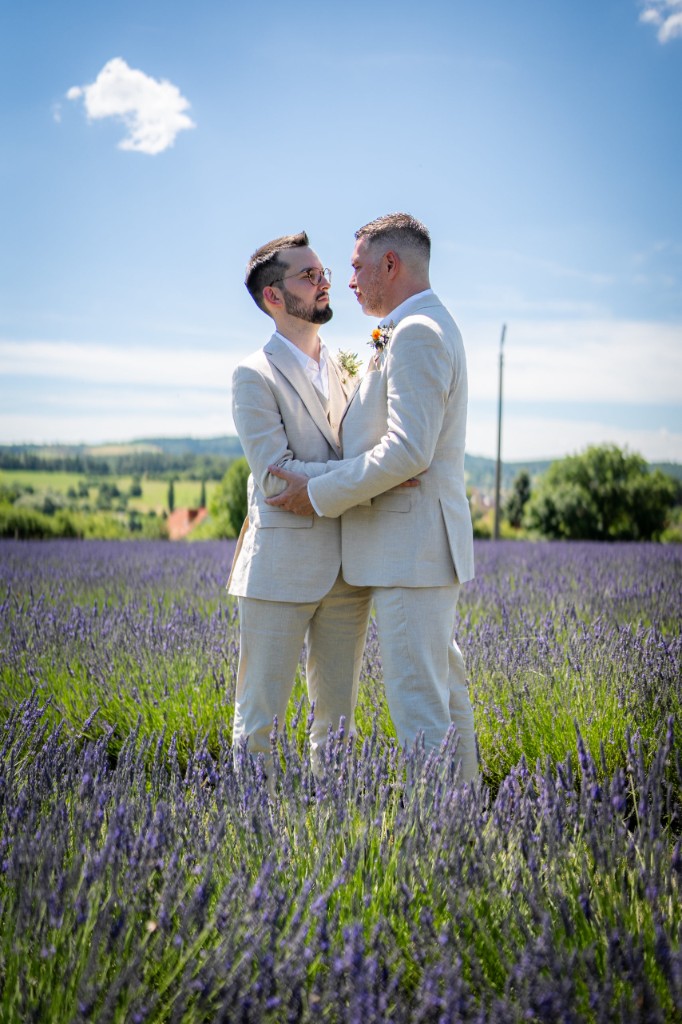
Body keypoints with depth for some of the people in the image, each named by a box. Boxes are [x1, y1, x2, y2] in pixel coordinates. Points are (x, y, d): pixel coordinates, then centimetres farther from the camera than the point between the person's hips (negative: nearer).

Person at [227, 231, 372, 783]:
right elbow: (276, 478, -15)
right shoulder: (255, 376, -6)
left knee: (338, 714, 12)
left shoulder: (344, 368, 15)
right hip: (282, 568, -6)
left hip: (346, 567, 6)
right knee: (260, 715, 1)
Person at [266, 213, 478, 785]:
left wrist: (320, 495, -16)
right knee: (445, 693, 16)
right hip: (425, 545, 11)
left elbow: (408, 451, -23)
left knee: (418, 704, -8)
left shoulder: (415, 332, -15)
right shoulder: (428, 328, 19)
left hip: (413, 549, -11)